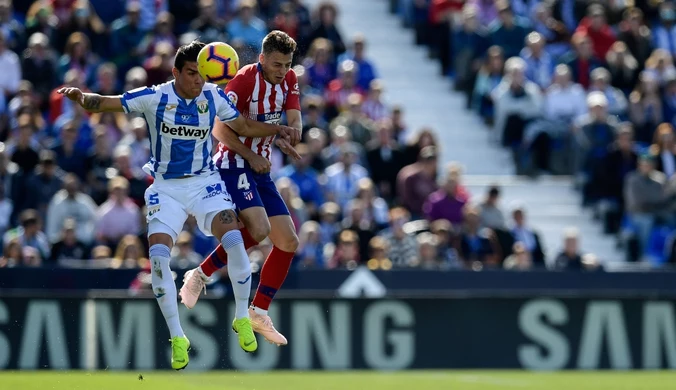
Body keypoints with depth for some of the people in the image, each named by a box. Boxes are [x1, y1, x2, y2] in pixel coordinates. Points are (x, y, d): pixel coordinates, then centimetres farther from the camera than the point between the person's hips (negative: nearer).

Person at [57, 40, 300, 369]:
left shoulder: (214, 97, -3)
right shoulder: (153, 98, -12)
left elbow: (244, 126, 13)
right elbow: (102, 104, -17)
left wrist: (277, 129, -1)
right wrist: (80, 97, -37)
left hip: (204, 182, 1)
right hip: (166, 188, -1)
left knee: (234, 240, -21)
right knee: (158, 255, -17)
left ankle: (242, 319, 1)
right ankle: (177, 338, -1)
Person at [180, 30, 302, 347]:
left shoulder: (288, 80, 5)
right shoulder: (245, 79, -17)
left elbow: (295, 120, 0)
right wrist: (251, 156, -19)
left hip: (261, 169, 8)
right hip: (234, 164, -8)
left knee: (289, 242, 3)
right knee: (259, 228, -29)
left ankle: (259, 312, 11)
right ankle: (200, 275, -12)